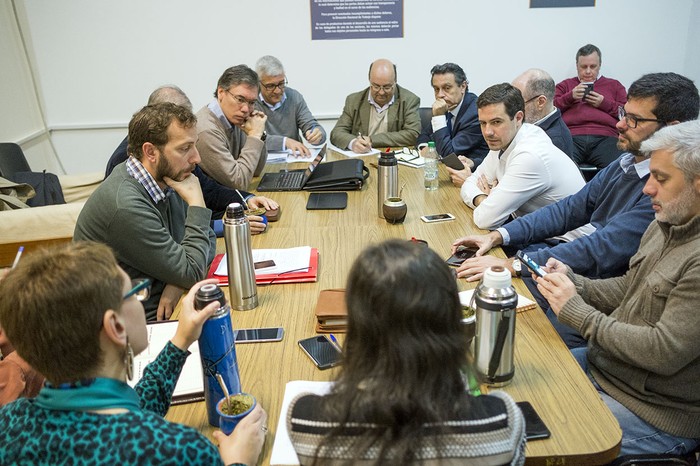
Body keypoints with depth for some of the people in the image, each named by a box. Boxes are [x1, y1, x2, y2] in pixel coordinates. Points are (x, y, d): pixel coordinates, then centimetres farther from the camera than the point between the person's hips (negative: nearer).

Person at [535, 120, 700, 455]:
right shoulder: (664, 226, 4)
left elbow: (665, 352, -28)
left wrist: (578, 312, -20)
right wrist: (571, 281, -6)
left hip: (655, 414, -8)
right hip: (602, 364, 8)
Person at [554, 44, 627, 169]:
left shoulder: (614, 85, 29)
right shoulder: (565, 85, 28)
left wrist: (605, 104, 4)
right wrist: (570, 96, -1)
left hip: (604, 137, 1)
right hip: (571, 137, -1)